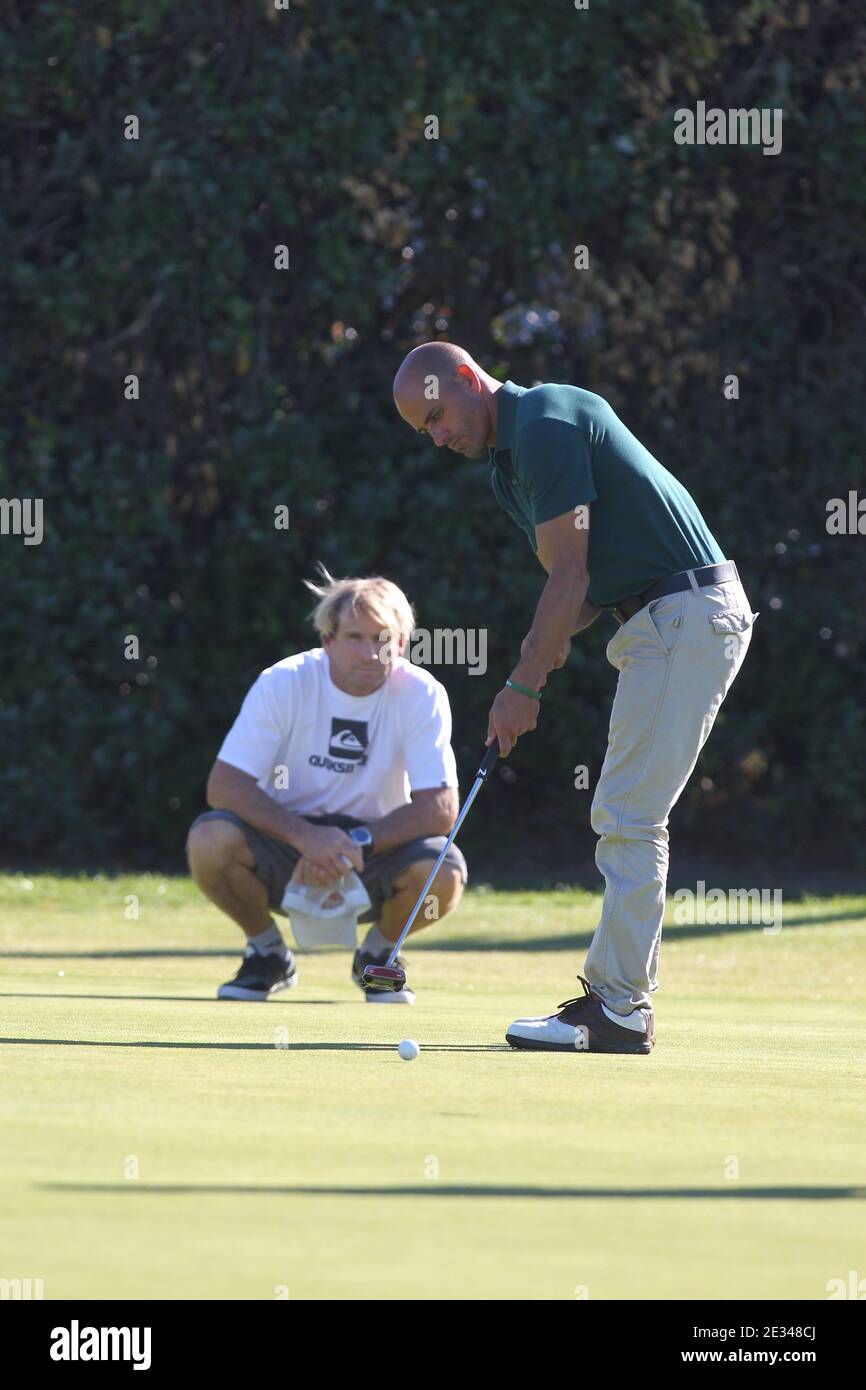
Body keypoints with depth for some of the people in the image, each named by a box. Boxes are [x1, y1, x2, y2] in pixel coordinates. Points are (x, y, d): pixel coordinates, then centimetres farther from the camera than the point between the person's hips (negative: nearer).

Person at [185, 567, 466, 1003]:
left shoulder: (421, 695, -13)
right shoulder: (283, 684, -14)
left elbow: (441, 808, -18)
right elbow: (224, 785, -20)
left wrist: (355, 844, -32)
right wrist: (307, 836, -34)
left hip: (375, 853, 0)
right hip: (287, 856, 0)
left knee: (443, 874, -32)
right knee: (210, 841, -31)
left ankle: (377, 953, 4)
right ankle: (267, 952, 0)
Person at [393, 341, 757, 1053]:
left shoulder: (547, 422, -14)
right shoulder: (507, 465, 18)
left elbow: (571, 574, -16)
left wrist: (523, 685, -12)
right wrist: (552, 642, -1)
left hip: (687, 615, -10)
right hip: (661, 621, 10)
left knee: (629, 816, -10)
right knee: (625, 818, 11)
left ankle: (618, 1009, -8)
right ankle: (619, 997, 13)